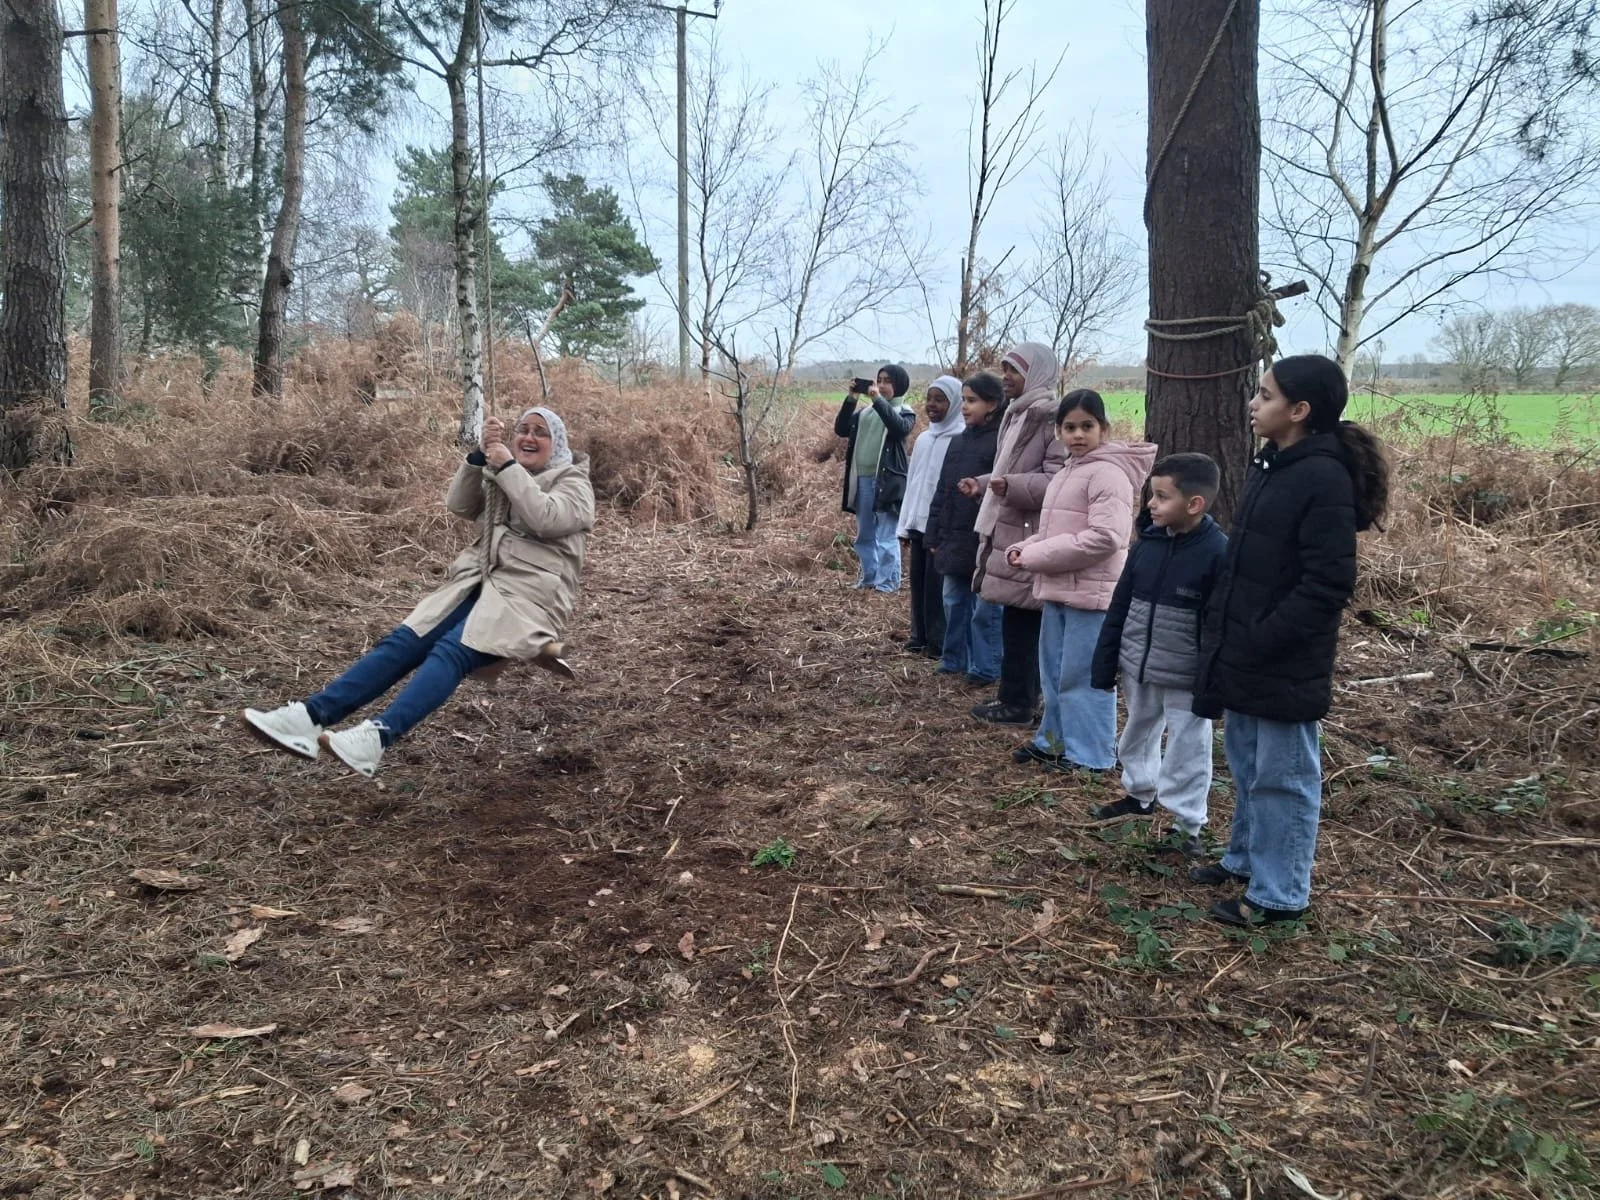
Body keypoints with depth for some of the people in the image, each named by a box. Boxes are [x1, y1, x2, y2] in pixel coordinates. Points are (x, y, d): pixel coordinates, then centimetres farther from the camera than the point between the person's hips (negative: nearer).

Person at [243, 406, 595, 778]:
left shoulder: (574, 482, 9)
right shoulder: (499, 477, 27)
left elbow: (546, 519, -13)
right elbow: (459, 504, 8)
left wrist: (508, 466, -12)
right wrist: (481, 455, -5)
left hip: (527, 596, -6)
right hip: (476, 583, 6)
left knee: (452, 651, -31)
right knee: (402, 642, -14)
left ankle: (379, 736, -49)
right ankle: (311, 715, -25)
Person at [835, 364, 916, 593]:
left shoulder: (904, 412, 2)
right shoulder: (865, 412, 17)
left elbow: (900, 427, -21)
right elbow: (841, 429, 5)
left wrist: (878, 400, -24)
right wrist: (851, 400, -5)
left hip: (887, 481, -6)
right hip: (862, 480, 6)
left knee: (886, 536, -6)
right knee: (865, 535, 13)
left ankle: (888, 582, 0)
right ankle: (869, 578, 23)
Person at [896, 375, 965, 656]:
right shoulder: (923, 439, 12)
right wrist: (905, 524, 11)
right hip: (919, 524, 7)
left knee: (936, 586, -2)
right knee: (918, 583, 10)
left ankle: (938, 642, 7)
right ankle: (920, 637, 20)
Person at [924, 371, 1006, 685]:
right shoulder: (959, 441, 12)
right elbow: (941, 492, 14)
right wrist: (933, 536, 12)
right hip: (953, 539, 8)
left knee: (985, 608, 3)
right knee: (953, 602, 16)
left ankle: (984, 668, 13)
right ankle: (954, 660, 28)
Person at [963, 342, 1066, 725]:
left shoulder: (1050, 417, -14)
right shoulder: (1017, 413, 16)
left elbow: (1058, 481, -22)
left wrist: (1011, 486, -33)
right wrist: (982, 484, 20)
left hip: (1028, 537, -10)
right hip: (1008, 531, 10)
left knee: (1020, 622, -4)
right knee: (1016, 622, 14)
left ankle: (1018, 703, 4)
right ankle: (1017, 697, 21)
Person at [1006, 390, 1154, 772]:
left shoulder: (1108, 473, -14)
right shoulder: (1067, 473, 17)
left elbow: (1105, 537, -23)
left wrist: (1036, 556, -19)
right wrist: (1025, 548, 2)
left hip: (1091, 592, -9)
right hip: (1058, 589, 9)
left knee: (1082, 676, -3)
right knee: (1054, 671, 17)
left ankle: (1089, 754, 8)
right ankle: (1054, 741, 30)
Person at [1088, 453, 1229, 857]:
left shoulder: (1218, 552, -17)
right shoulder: (1147, 541, 0)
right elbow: (1119, 607, 5)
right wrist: (1105, 665, 5)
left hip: (1185, 677, -6)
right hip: (1138, 667, 6)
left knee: (1188, 750, 5)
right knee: (1137, 733, 23)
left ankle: (1188, 825, 18)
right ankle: (1138, 794, 43)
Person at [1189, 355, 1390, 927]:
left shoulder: (1324, 477, -18)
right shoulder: (1269, 466, 10)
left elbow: (1326, 585, -21)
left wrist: (1258, 644, -19)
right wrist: (1219, 631, 10)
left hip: (1284, 666, -9)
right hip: (1243, 658, 9)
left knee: (1283, 777, 5)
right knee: (1246, 766, 22)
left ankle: (1278, 894, 18)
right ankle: (1245, 858, 39)